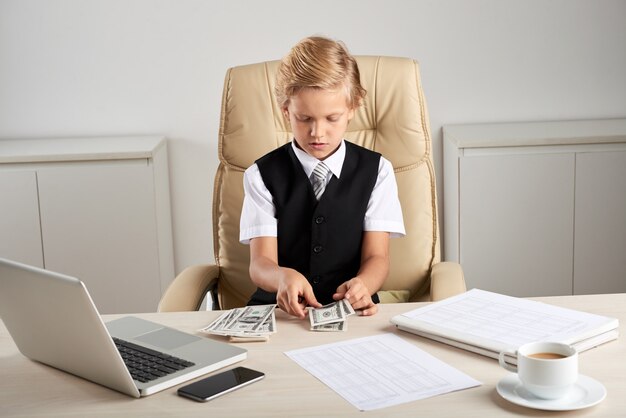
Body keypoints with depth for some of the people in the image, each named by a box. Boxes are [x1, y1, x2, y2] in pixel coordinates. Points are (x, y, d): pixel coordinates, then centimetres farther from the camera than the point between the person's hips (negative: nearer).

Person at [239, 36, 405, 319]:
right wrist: (284, 277, -27)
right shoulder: (262, 175, 6)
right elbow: (260, 263, -3)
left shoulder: (376, 171, 9)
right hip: (278, 308, 0)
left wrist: (361, 285, -22)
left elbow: (377, 256, 2)